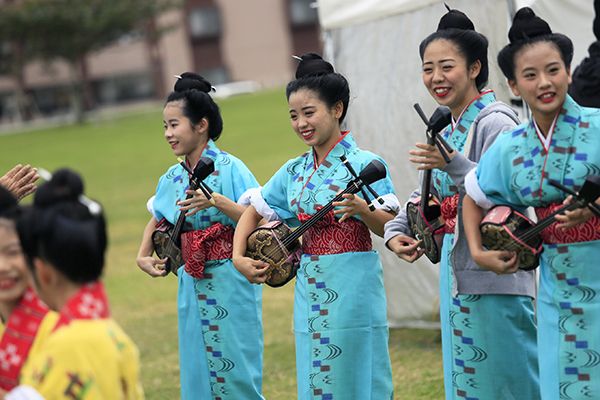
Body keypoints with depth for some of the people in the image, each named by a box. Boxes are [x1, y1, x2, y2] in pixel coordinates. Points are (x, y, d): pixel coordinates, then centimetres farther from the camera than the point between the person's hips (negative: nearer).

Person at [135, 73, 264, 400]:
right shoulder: (172, 179, 8)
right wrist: (143, 256, 13)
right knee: (197, 371, 8)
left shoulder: (229, 169, -9)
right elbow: (156, 220, 27)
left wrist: (217, 202, -27)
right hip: (192, 285, 6)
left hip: (230, 283, -6)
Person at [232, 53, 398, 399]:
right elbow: (253, 212, 21)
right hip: (309, 293, 6)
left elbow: (391, 227, -13)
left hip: (352, 292, -6)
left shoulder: (363, 163, -7)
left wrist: (361, 208, -31)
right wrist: (239, 258, 9)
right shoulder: (294, 172, 10)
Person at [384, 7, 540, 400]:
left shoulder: (496, 123, -13)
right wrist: (396, 231, 6)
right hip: (456, 275, 9)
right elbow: (427, 194, 22)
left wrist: (452, 165, -30)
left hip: (495, 279, -9)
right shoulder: (446, 128, 13)